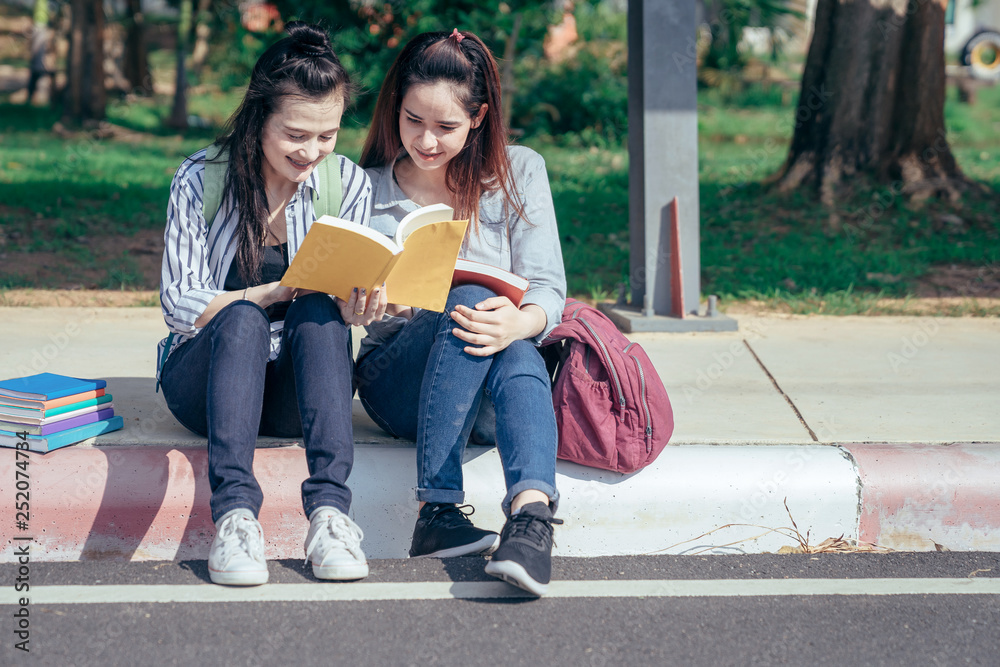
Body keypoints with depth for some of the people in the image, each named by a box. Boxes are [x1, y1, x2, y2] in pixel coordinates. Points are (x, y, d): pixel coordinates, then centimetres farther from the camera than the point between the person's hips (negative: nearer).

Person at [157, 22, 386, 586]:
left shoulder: (349, 185, 1)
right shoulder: (201, 179, -6)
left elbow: (344, 304, -1)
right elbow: (179, 306, -10)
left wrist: (357, 308, -27)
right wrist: (275, 292, -26)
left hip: (295, 391, 2)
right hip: (204, 381, -1)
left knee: (318, 309, -31)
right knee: (243, 319, -34)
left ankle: (330, 512, -44)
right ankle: (235, 513, -49)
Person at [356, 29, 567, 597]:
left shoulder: (519, 172, 6)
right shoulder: (369, 187, 6)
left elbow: (548, 292, -2)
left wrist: (519, 321, -27)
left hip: (494, 382, 1)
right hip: (395, 376, -1)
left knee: (517, 351, -37)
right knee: (470, 298, -34)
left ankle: (532, 516, -61)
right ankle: (440, 510, -42)